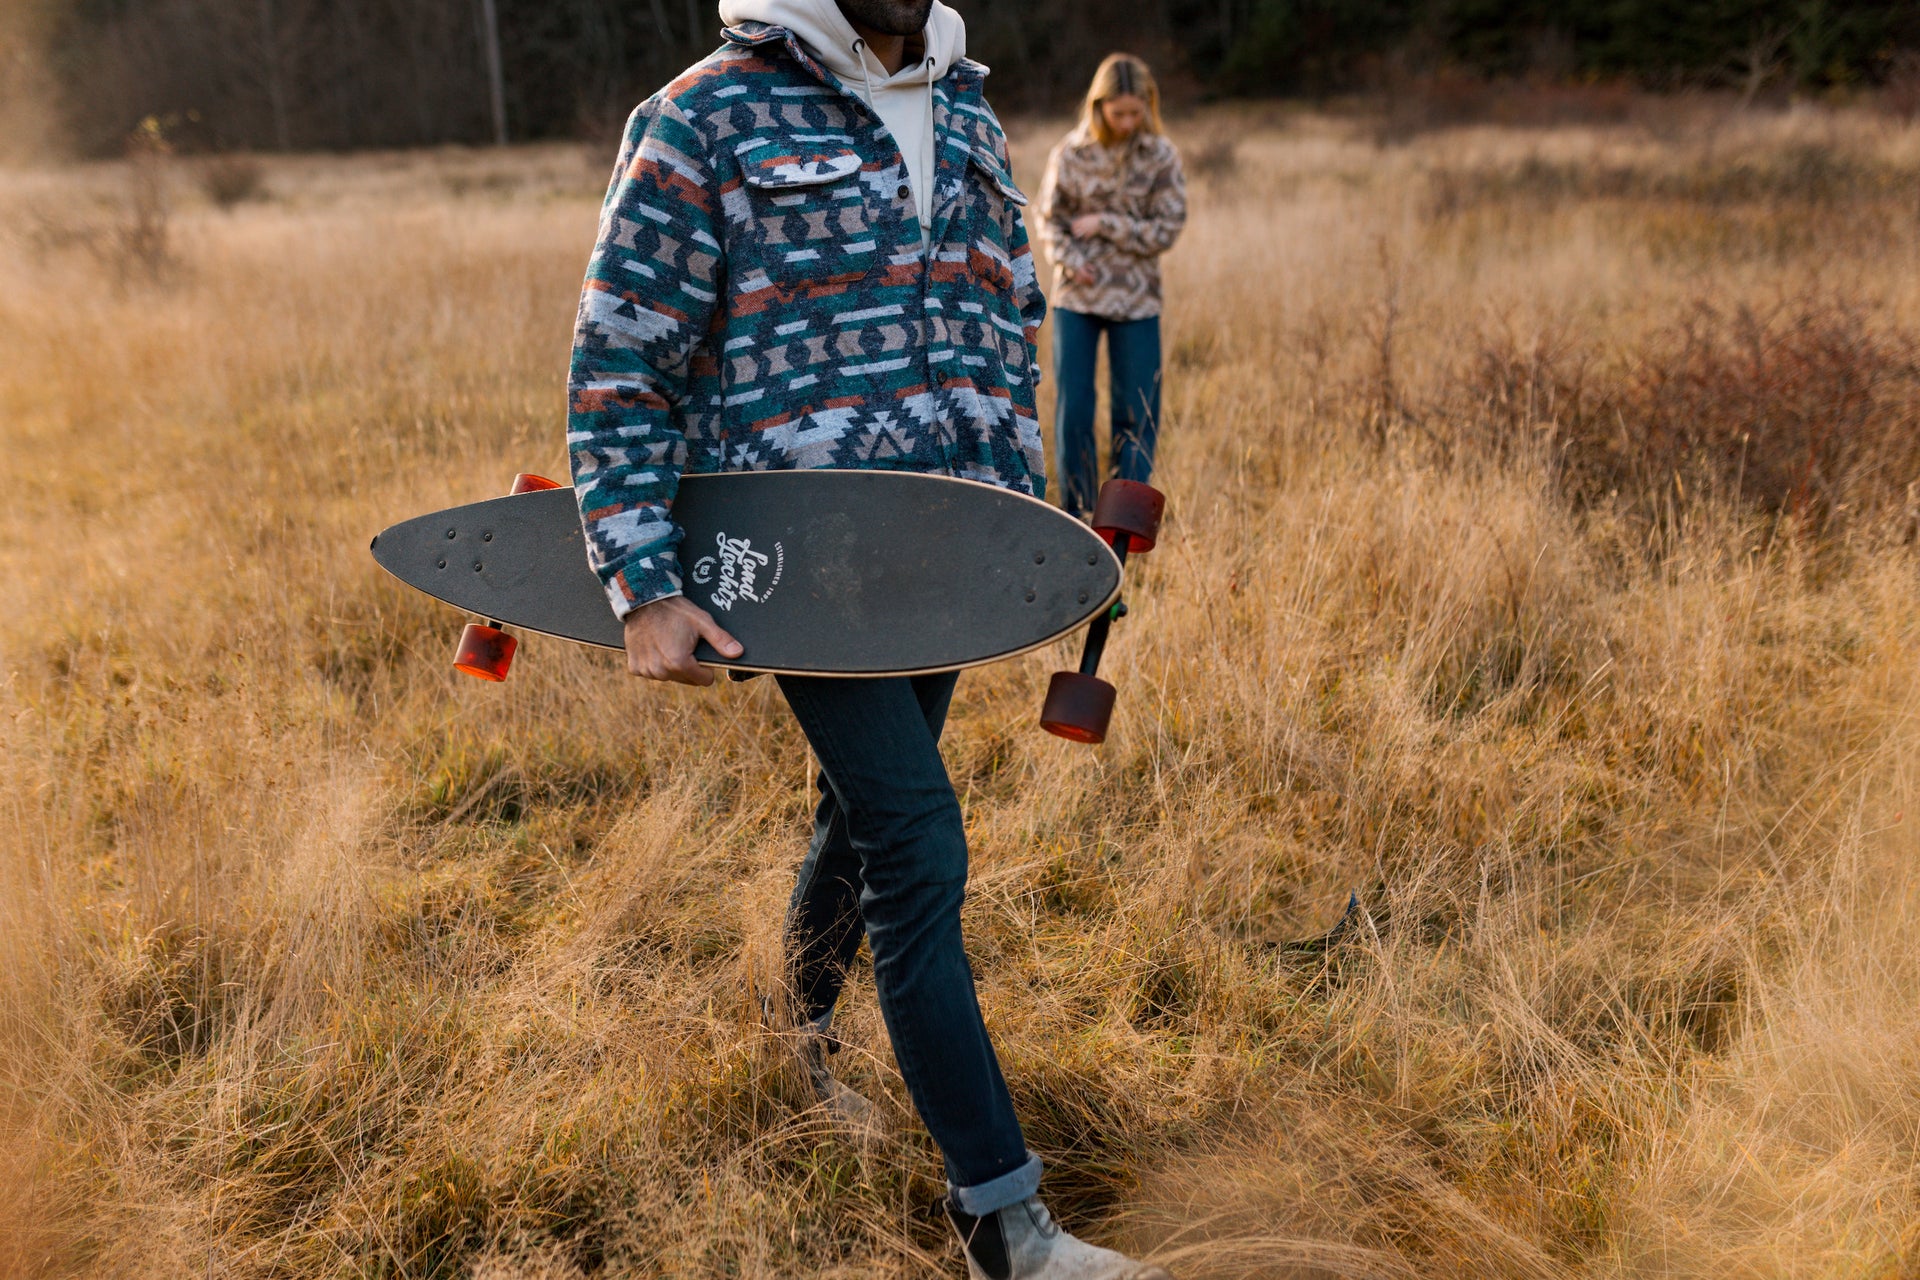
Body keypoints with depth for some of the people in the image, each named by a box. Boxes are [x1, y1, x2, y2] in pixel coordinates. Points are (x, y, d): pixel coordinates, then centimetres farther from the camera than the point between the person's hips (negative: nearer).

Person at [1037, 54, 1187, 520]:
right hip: (1076, 297, 0)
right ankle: (1077, 515, 14)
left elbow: (1166, 230, -6)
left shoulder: (1161, 156, -4)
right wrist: (1070, 259, -15)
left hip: (1136, 301, 0)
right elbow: (1050, 220, 3)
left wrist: (1103, 224, -12)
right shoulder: (1070, 153, -3)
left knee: (1136, 412, 2)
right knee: (1071, 410, 1)